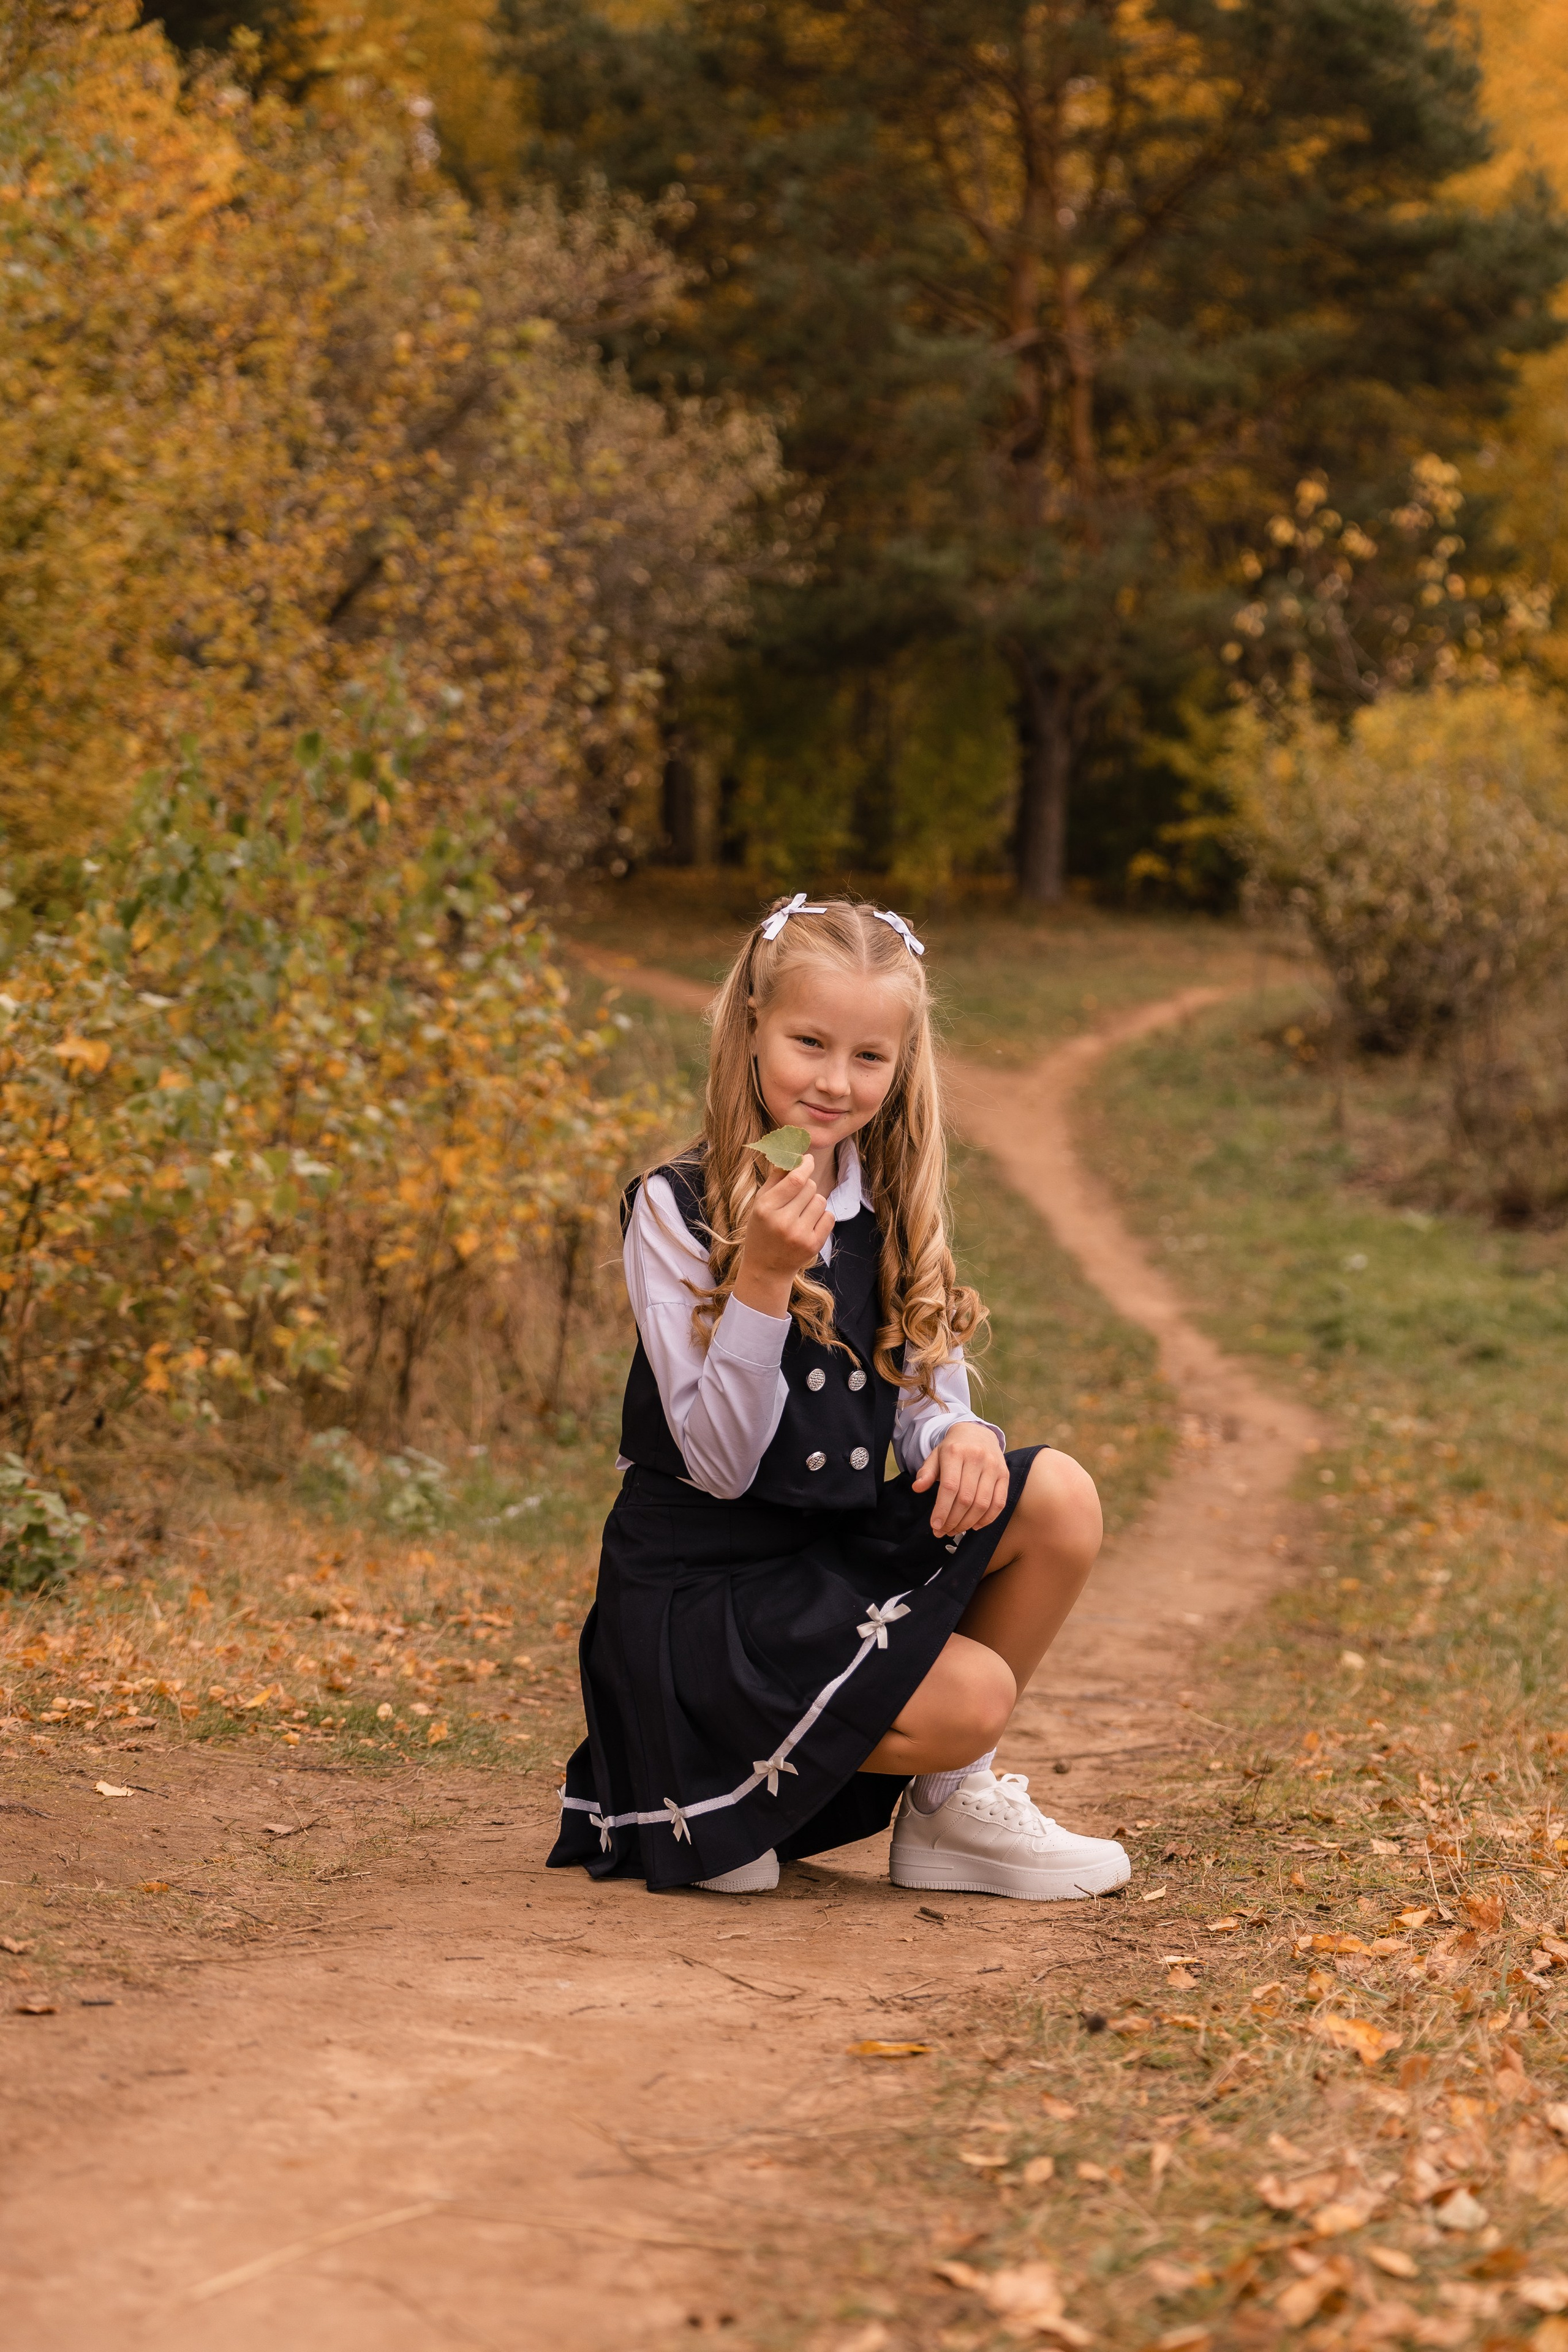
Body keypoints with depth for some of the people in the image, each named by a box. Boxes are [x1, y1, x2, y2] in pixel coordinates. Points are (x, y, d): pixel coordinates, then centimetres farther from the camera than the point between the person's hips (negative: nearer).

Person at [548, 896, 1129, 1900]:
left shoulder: (894, 1208, 6)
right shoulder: (676, 1209, -13)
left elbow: (922, 1398, 8)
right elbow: (720, 1464, -17)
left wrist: (961, 1434, -17)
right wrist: (762, 1279, -30)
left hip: (848, 1549, 6)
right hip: (702, 1583, -6)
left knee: (1060, 1499, -14)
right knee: (969, 1698, -24)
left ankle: (949, 1803, 3)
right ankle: (708, 1791, 1)